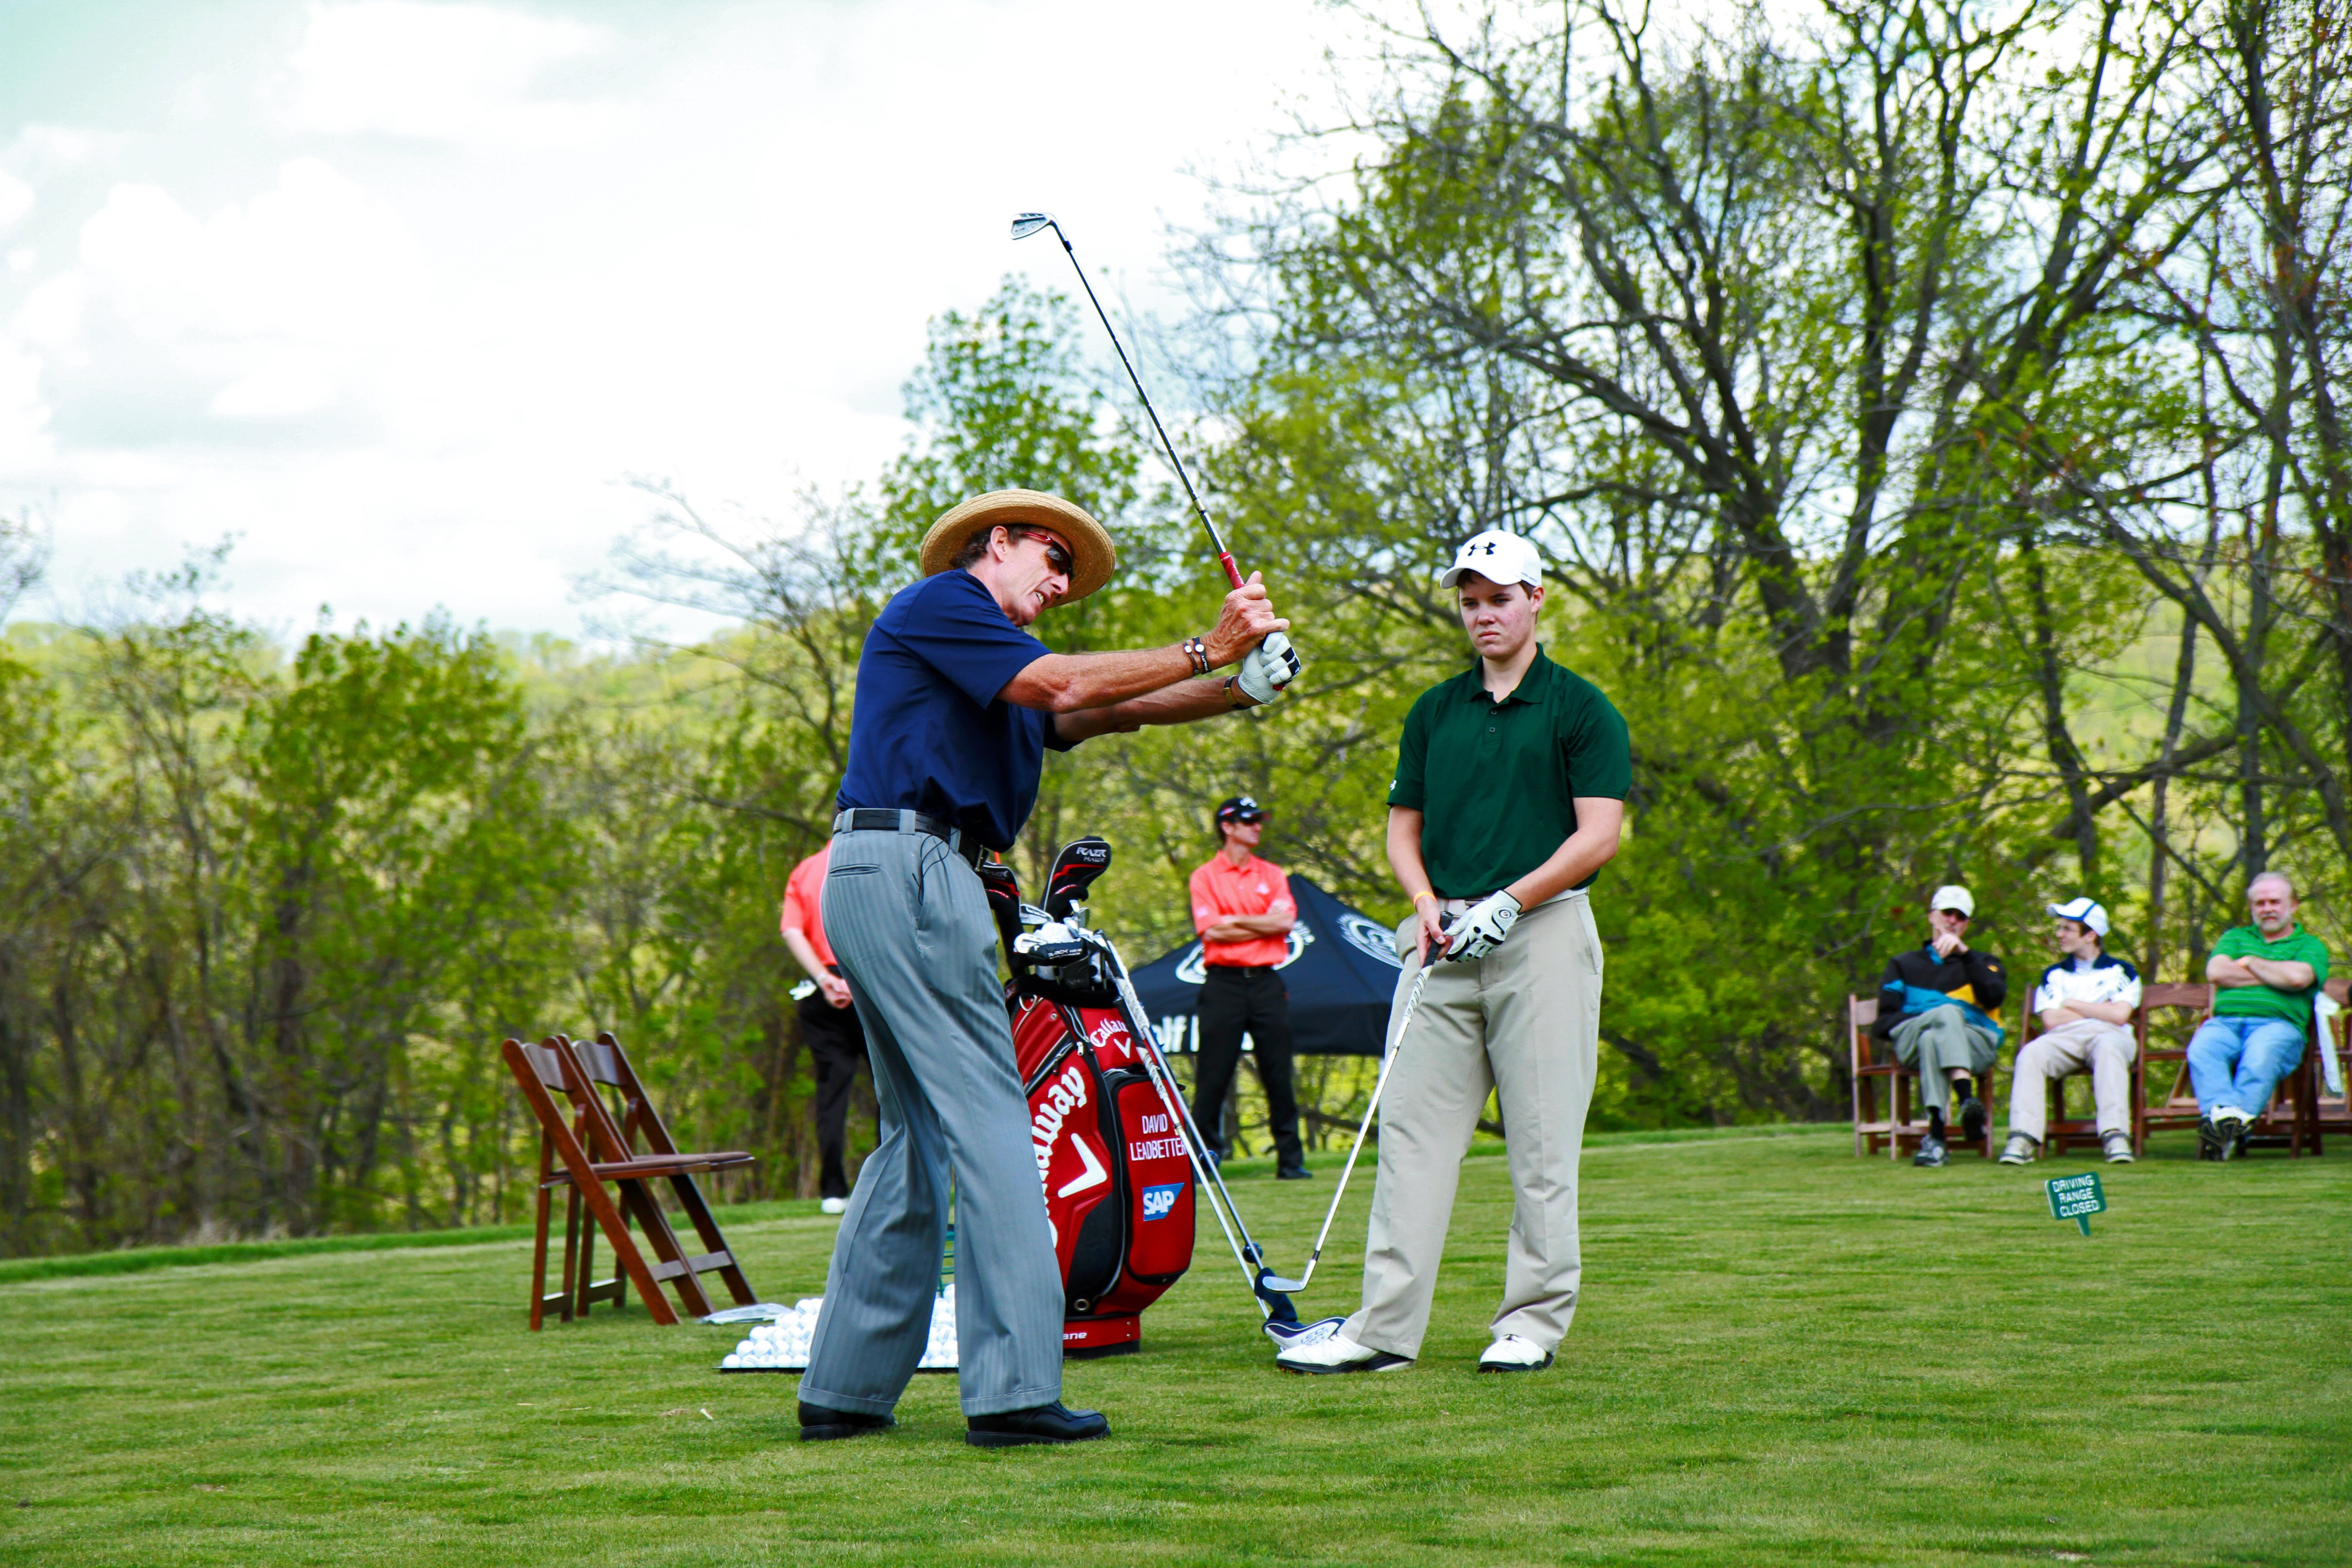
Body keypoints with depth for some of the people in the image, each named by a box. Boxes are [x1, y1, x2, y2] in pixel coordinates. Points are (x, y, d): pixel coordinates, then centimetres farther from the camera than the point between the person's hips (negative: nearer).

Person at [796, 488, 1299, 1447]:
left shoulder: (993, 672, 28)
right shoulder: (938, 603, 0)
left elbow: (1107, 711, 17)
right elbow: (1063, 686, -11)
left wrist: (1239, 688, 4)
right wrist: (1206, 650, -8)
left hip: (876, 891, 10)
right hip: (907, 870, -10)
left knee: (917, 1136, 12)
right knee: (987, 1120, -11)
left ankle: (843, 1391, 12)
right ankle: (1012, 1390, -15)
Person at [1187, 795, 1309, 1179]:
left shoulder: (1274, 875, 14)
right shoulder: (1206, 877, 4)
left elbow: (1285, 923, 0)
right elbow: (1211, 931, -9)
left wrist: (1235, 921, -5)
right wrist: (1265, 925, -5)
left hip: (1266, 982, 3)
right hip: (1224, 984, -3)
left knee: (1278, 1072, 2)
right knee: (1213, 1075, -3)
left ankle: (1290, 1158, 5)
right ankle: (1201, 1155, 1)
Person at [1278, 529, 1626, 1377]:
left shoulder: (1581, 709, 2)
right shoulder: (1433, 711, 16)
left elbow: (1598, 834, -5)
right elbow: (1403, 824, 18)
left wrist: (1507, 903, -14)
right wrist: (1428, 904, -1)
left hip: (1542, 931, -4)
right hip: (1445, 940, 4)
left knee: (1542, 1141, -2)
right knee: (1413, 1131, -1)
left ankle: (1533, 1323, 4)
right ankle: (1385, 1327, -1)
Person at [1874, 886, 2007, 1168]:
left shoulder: (1984, 963, 31)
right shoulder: (1903, 965, 31)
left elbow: (1993, 996, 4)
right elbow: (1885, 1022, 15)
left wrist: (1963, 952, -6)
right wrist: (1937, 1015, -5)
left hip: (1976, 1043, 0)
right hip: (1910, 1041, 0)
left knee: (1932, 1040, -38)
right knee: (1949, 1012, -36)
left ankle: (1935, 1137, -55)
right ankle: (1967, 1101, -56)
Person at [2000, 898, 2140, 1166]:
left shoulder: (2121, 971, 18)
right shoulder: (2054, 974, 26)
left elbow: (2119, 1015, -2)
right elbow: (2051, 1020, 8)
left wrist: (2072, 1004, 5)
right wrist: (2101, 1010, 6)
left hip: (2107, 1036, -2)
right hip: (2065, 1039, 2)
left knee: (2108, 1048, -40)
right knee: (2031, 1053, -32)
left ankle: (2115, 1136, -52)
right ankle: (2024, 1138, -44)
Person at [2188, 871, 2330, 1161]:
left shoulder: (2309, 945, 20)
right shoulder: (2235, 937, 30)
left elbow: (2298, 978, -4)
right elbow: (2216, 972, 8)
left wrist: (2250, 963, 9)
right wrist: (2276, 977, 7)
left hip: (2277, 1023, -2)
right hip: (2225, 1021, 3)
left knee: (2260, 1058, -39)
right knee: (2201, 1051, -34)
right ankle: (2223, 1113, -55)